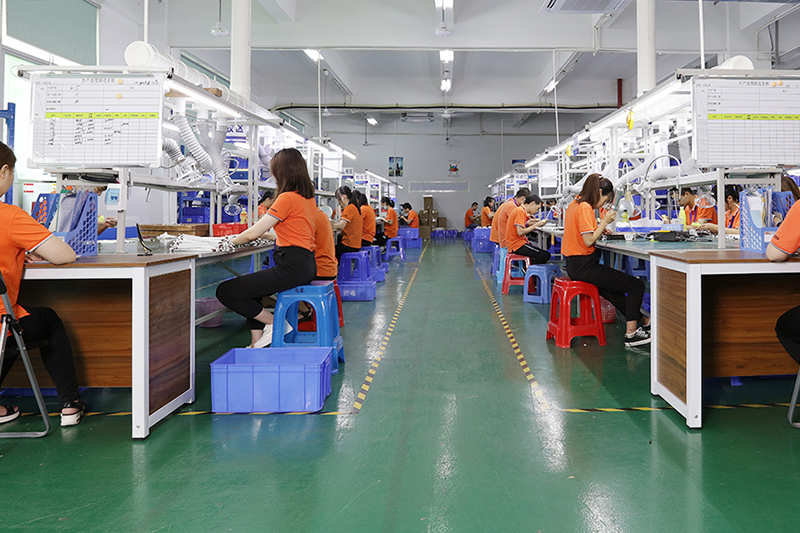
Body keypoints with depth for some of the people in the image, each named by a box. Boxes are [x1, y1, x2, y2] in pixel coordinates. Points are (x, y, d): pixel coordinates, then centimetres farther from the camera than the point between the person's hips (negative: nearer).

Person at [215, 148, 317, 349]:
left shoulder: (287, 198, -14)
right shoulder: (309, 198, 13)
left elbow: (253, 233, -12)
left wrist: (229, 242, 5)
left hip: (292, 267, -10)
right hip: (306, 263, 10)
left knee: (225, 292, -8)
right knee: (250, 289, 29)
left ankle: (274, 323, 0)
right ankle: (257, 343, 20)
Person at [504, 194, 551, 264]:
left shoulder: (521, 210, 15)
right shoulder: (520, 211, -15)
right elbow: (520, 232, -22)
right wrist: (536, 225, -12)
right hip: (517, 245, -10)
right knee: (545, 255, -15)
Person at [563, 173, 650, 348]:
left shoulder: (574, 204, 12)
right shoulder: (585, 208, -17)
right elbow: (588, 241, -23)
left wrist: (600, 227, 11)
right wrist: (605, 221, -13)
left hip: (573, 265, 11)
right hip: (584, 266, -11)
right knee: (637, 286, -6)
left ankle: (643, 322, 35)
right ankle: (631, 333, -4)